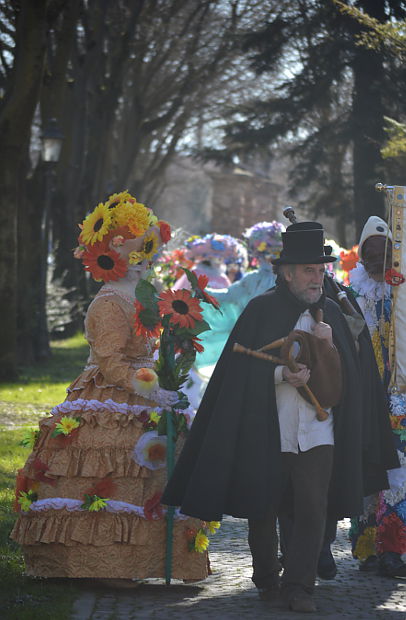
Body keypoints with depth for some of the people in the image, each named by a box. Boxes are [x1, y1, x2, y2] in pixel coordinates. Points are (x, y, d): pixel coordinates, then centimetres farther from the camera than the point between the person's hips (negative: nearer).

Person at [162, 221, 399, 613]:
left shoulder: (330, 313, 11)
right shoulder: (262, 310, 1)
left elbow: (347, 376, 11)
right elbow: (242, 367, -3)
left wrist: (330, 346, -8)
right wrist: (282, 374, -18)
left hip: (317, 430, 2)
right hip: (267, 430, -2)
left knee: (312, 507, -8)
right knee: (263, 508, 8)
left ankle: (298, 585, -4)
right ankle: (266, 578, 27)